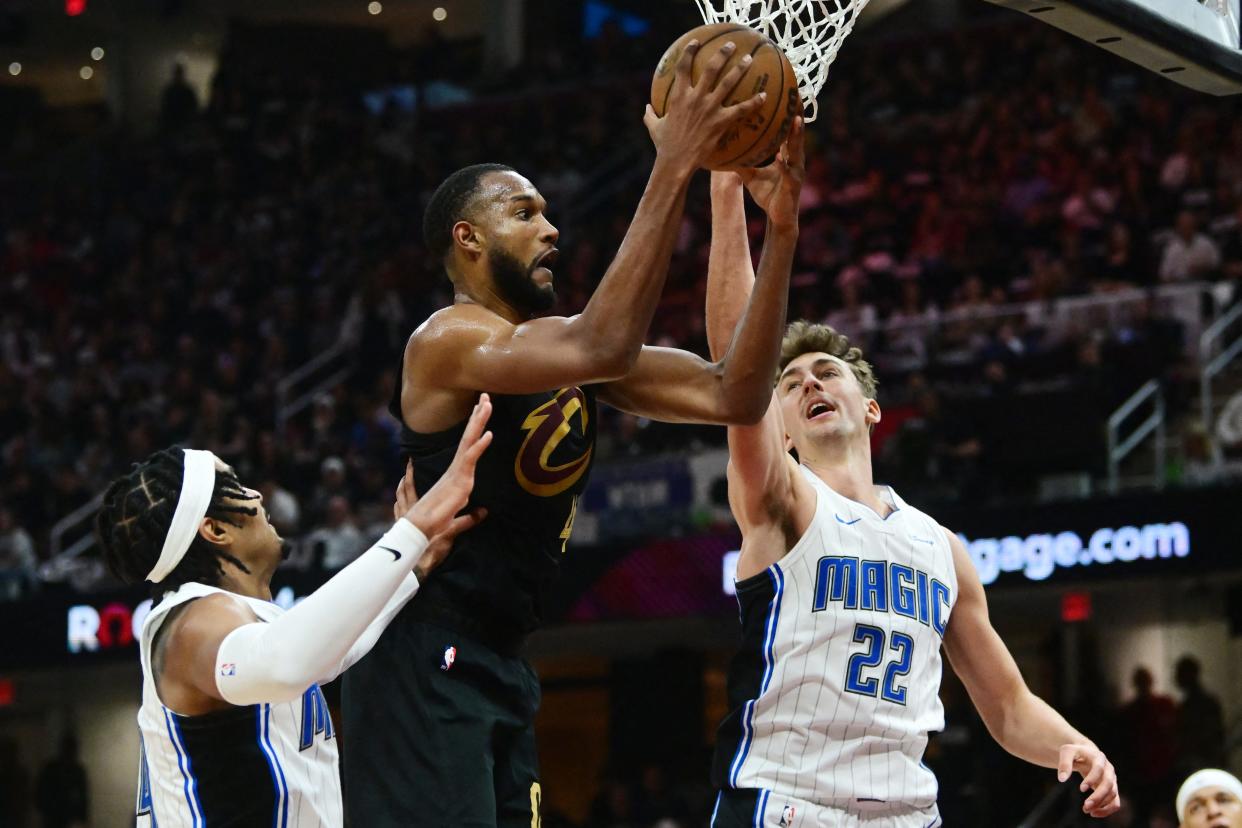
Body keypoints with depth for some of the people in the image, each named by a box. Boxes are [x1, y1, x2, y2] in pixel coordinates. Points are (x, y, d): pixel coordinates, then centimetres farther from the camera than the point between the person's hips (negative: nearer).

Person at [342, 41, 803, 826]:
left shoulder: (567, 350, 14)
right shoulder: (450, 340, -12)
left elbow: (732, 394, 5)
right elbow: (602, 347, -31)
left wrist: (780, 229, -4)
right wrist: (672, 171, -30)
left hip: (502, 665, 10)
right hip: (425, 663, -10)